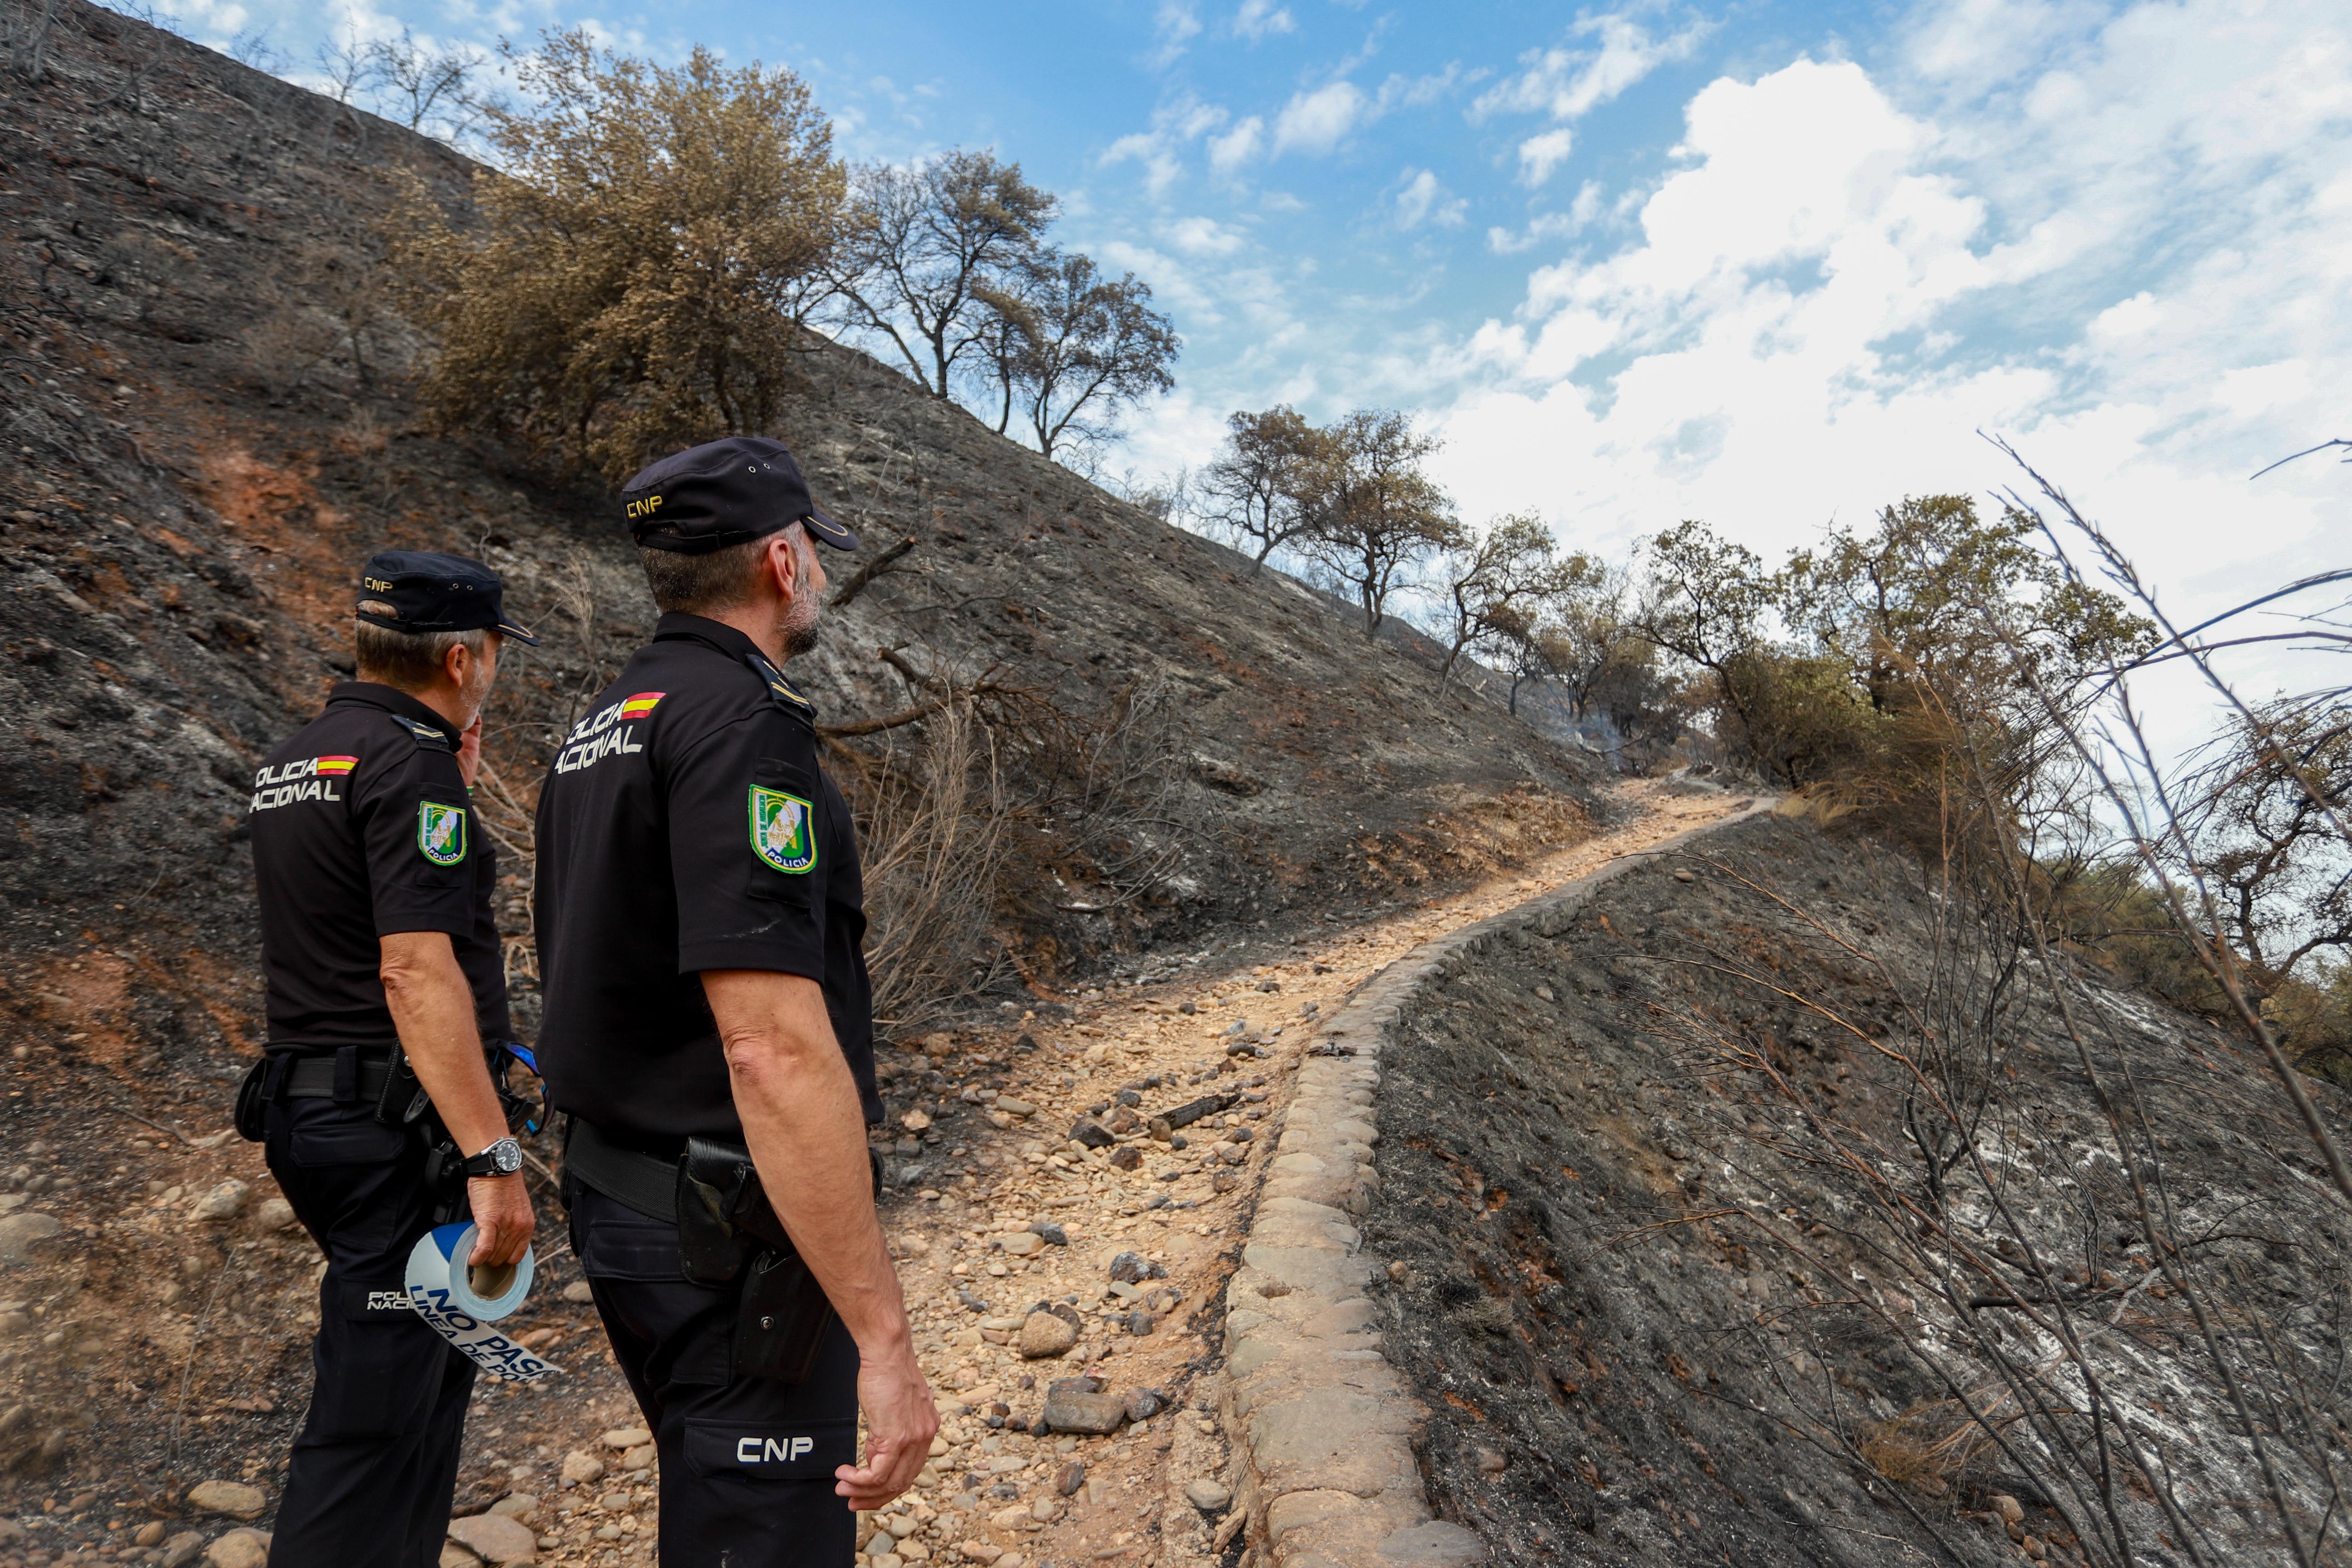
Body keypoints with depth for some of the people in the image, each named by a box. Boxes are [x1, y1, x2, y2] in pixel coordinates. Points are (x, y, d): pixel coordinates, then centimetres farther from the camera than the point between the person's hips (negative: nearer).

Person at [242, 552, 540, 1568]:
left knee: (432, 1363, 22)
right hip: (396, 1131, -10)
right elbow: (417, 971, -25)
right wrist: (494, 1159, -25)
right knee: (376, 1416, -1)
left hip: (310, 1106, 10)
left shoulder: (294, 762, 13)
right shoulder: (409, 761, -17)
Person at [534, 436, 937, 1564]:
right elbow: (776, 1050, -29)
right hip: (736, 1230, -10)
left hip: (618, 1193, 10)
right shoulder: (741, 720, -21)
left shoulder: (596, 733, 10)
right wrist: (884, 1339, -26)